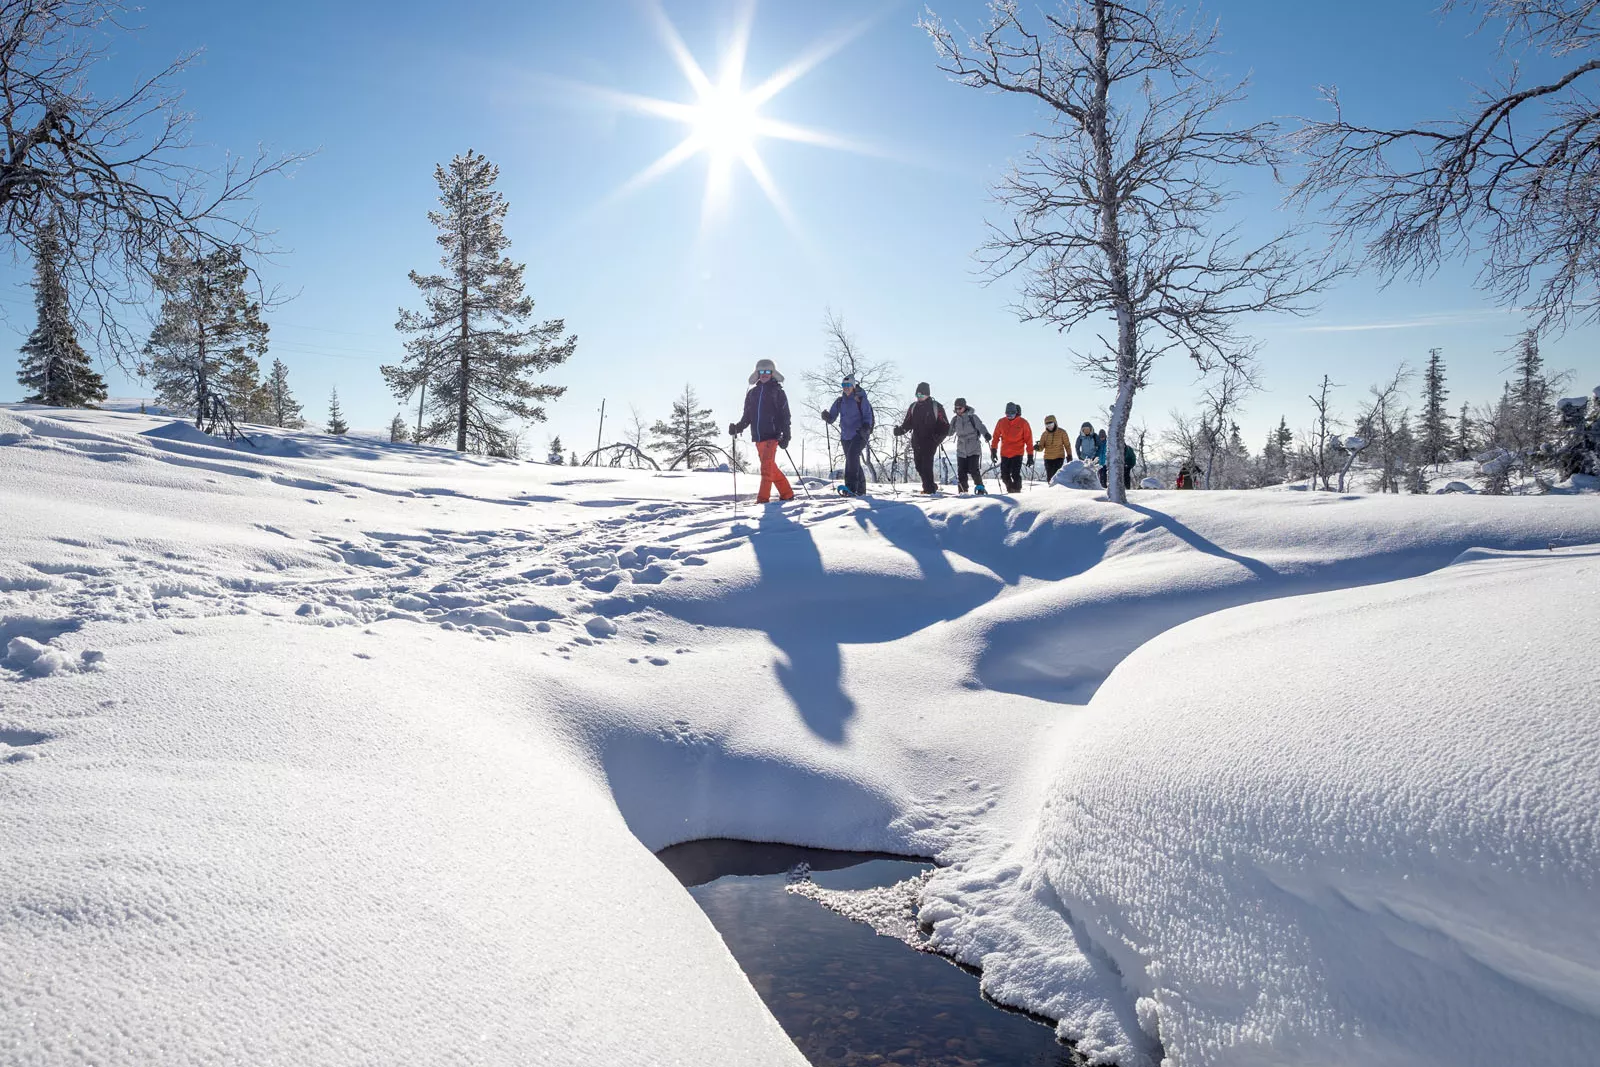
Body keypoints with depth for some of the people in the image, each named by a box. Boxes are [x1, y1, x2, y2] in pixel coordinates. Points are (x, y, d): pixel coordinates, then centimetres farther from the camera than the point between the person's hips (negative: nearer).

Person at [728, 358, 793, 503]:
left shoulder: (777, 392, 1)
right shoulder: (752, 393, 14)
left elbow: (785, 415, -2)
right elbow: (747, 416, 15)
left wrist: (785, 436, -10)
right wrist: (738, 427, -3)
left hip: (772, 435, -6)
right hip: (757, 437, 6)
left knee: (767, 466, -14)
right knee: (771, 467, 11)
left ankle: (763, 498, -15)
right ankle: (787, 493, 22)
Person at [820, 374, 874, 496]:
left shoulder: (861, 399, -4)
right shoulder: (839, 401, 10)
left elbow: (867, 415, -6)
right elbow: (832, 418, 9)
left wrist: (866, 427, -25)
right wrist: (827, 417, -14)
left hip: (859, 434, -6)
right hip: (846, 436, 6)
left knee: (852, 455, -25)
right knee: (853, 461, 9)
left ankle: (851, 486, -29)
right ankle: (861, 489, 19)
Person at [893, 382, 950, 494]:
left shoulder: (936, 407, -1)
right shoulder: (913, 407, 12)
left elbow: (945, 426, -2)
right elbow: (907, 423, 13)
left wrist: (938, 436, -19)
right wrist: (900, 430, -8)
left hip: (930, 441, -5)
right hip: (917, 441, 5)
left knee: (926, 464, -14)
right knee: (919, 465, 5)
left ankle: (929, 488, -7)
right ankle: (931, 485, 22)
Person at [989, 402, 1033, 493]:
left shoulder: (1023, 423, -2)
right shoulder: (1001, 422, 3)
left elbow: (1028, 440, 0)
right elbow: (996, 437, 12)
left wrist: (1030, 455, -2)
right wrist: (993, 450, 6)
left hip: (1017, 454, -3)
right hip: (1004, 454, 3)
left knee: (1015, 474, -14)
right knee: (1004, 475, 2)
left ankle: (1017, 489, 1)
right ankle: (1010, 489, 23)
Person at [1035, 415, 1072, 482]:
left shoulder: (1062, 432, -3)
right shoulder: (1044, 434, 4)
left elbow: (1067, 445, 4)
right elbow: (1041, 447, 1)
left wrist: (1069, 455, -2)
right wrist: (1038, 447, -21)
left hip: (1059, 457, -3)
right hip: (1048, 458, 3)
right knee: (1049, 477, 7)